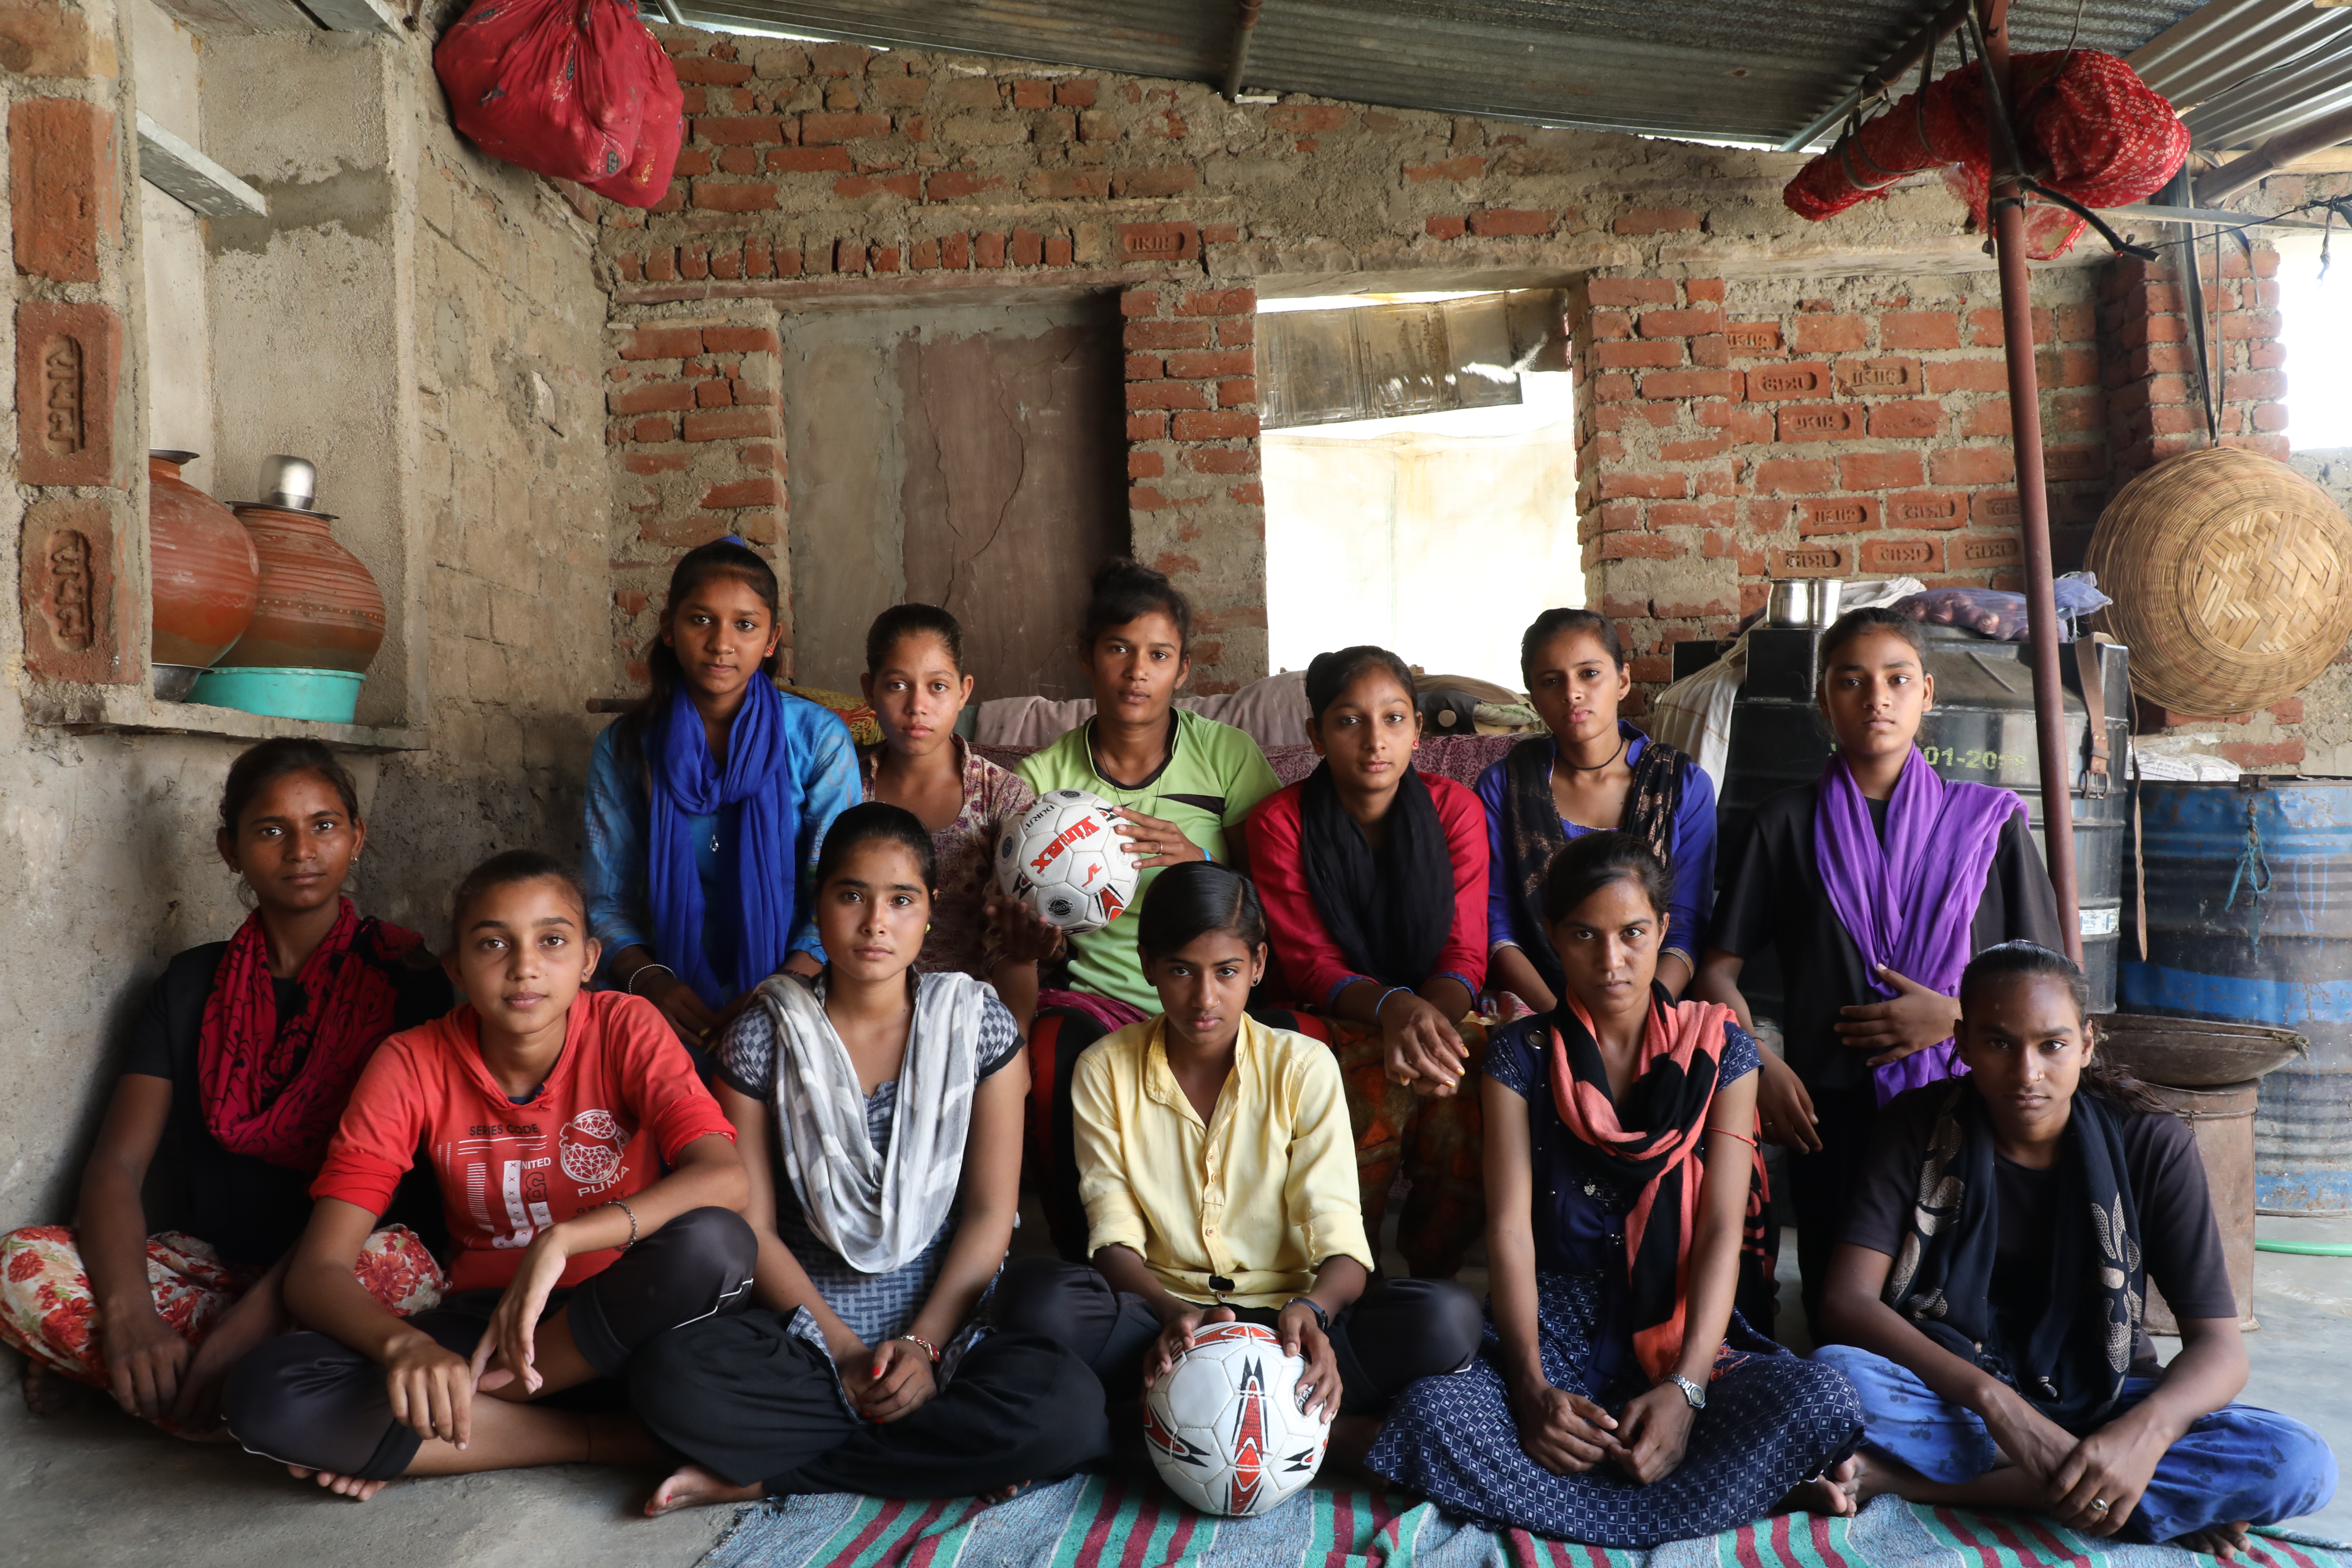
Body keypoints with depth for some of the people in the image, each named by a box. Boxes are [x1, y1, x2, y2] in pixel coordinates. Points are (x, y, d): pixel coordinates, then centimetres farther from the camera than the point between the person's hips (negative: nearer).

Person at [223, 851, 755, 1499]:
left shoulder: (626, 1027, -12)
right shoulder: (412, 1065, -7)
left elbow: (724, 1178, -26)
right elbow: (316, 1269, -12)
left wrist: (561, 1240, -37)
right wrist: (404, 1344, -33)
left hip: (621, 1318, -1)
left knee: (712, 1244, -35)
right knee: (266, 1395, -25)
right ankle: (619, 1440, -21)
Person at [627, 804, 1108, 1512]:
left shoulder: (978, 1023, 1)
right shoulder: (764, 1037, 1)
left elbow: (991, 1212, -2)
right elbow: (753, 1226, -2)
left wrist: (923, 1343, -13)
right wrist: (844, 1350, -12)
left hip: (950, 1320, 1)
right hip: (809, 1325, 0)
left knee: (1068, 1408, -30)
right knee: (667, 1375, -29)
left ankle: (760, 1472, -15)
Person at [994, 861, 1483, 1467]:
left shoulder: (1303, 1066, -3)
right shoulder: (1105, 1070, 0)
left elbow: (1340, 1238, -9)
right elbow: (1114, 1238, -6)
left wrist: (1312, 1310, -33)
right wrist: (1175, 1315, -28)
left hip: (1285, 1318, 0)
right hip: (1161, 1314, 0)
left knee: (1446, 1317, -27)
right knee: (1034, 1291, -31)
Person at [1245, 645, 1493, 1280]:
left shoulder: (1454, 809, 0)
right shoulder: (1280, 821, -5)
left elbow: (1465, 957, -6)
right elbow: (1311, 965, -10)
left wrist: (1428, 1015, -30)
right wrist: (1393, 1008, -32)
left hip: (1436, 1014, 2)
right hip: (1328, 1021, -2)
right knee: (1383, 1079, -34)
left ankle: (1428, 1271, -5)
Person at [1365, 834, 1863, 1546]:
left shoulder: (1718, 1049, 4)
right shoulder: (1522, 1053, 3)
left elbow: (1722, 1229, -4)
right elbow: (1510, 1225, -5)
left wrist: (1686, 1388, -19)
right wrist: (1534, 1388, -20)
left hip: (1684, 1334, -1)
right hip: (1554, 1328, 1)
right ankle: (1747, 1490, -21)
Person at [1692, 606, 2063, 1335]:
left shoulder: (1987, 822, 8)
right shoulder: (1788, 823, 7)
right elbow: (1717, 971, 6)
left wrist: (1956, 1013, -9)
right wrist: (1761, 1068, -9)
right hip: (1832, 1116, 0)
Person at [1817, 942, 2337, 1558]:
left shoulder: (2152, 1144, -8)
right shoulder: (1919, 1124, -9)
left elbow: (2219, 1344, -12)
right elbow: (1847, 1300, -17)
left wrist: (2145, 1431, -34)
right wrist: (1996, 1403, -30)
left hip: (2097, 1403, 1)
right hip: (1950, 1389, -1)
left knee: (2300, 1464, -25)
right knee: (1836, 1375, -33)